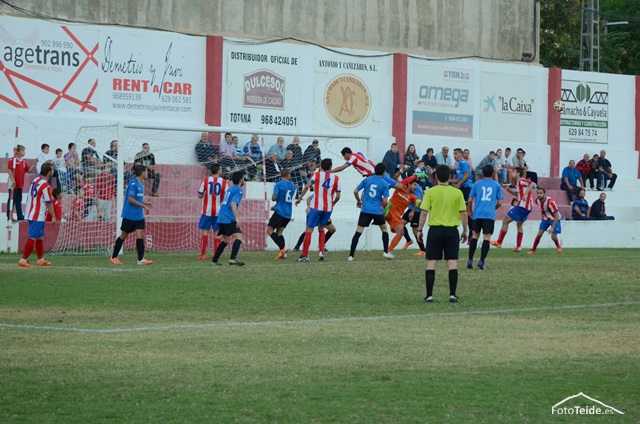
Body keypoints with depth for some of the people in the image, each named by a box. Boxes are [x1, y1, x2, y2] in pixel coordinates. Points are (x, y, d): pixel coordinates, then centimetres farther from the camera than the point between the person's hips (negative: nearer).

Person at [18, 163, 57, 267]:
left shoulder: (35, 180, 7)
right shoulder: (46, 186, -18)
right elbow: (49, 203, -15)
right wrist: (53, 217, -7)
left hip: (31, 214, 9)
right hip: (38, 216, -9)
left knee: (40, 237, 17)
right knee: (32, 238, -6)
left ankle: (41, 259, 24)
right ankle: (23, 260, -7)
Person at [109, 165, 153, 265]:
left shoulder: (141, 184, 11)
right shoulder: (133, 183, -16)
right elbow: (131, 199, -21)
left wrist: (145, 203, 5)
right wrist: (143, 206, -18)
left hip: (139, 215, 7)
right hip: (129, 215, -7)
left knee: (140, 235, -4)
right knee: (124, 235, 3)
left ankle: (141, 259, -8)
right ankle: (114, 257, 16)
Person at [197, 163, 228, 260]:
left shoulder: (205, 180, -3)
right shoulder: (224, 182, -4)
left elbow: (199, 196, 1)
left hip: (207, 211, 0)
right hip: (219, 211, 0)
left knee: (205, 231, 3)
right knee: (216, 233, 8)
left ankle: (203, 254, -5)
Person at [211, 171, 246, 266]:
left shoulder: (229, 189, 20)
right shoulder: (239, 190, -7)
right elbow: (233, 203, -21)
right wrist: (237, 217, -27)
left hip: (221, 218, 9)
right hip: (229, 219, -9)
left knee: (225, 240, 19)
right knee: (238, 236, -16)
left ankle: (214, 260, 21)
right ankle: (233, 259, -32)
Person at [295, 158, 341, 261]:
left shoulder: (316, 175, 2)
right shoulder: (336, 178, 6)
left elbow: (307, 186, -12)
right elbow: (338, 196, 4)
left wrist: (300, 198, -5)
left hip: (316, 207, -3)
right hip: (328, 208, 3)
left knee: (309, 230, 1)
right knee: (321, 229, 23)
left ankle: (305, 255, -1)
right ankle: (321, 251, 9)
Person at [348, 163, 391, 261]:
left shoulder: (367, 180, 4)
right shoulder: (384, 184, -2)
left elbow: (355, 192, 3)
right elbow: (385, 201, -6)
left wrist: (359, 201, 21)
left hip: (365, 210, 1)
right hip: (377, 211, -1)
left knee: (358, 231, -2)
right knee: (384, 229, 23)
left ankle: (351, 255, -9)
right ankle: (386, 252, 23)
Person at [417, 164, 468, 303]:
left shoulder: (430, 192, -4)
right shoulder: (457, 193, 0)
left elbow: (424, 213, -6)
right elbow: (464, 213, 0)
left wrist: (419, 230, 4)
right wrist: (465, 231, 11)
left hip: (435, 230, -1)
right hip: (452, 230, 1)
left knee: (431, 263, 4)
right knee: (452, 263, 4)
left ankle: (429, 295, 2)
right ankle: (452, 294, 2)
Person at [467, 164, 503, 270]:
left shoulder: (476, 184, 8)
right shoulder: (496, 185, 7)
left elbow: (470, 200, 6)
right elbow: (499, 202, 7)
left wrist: (469, 211, 21)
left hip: (477, 214, 1)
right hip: (490, 214, -1)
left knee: (474, 235, 10)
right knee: (487, 237, -1)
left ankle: (470, 260, 3)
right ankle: (481, 261, -10)